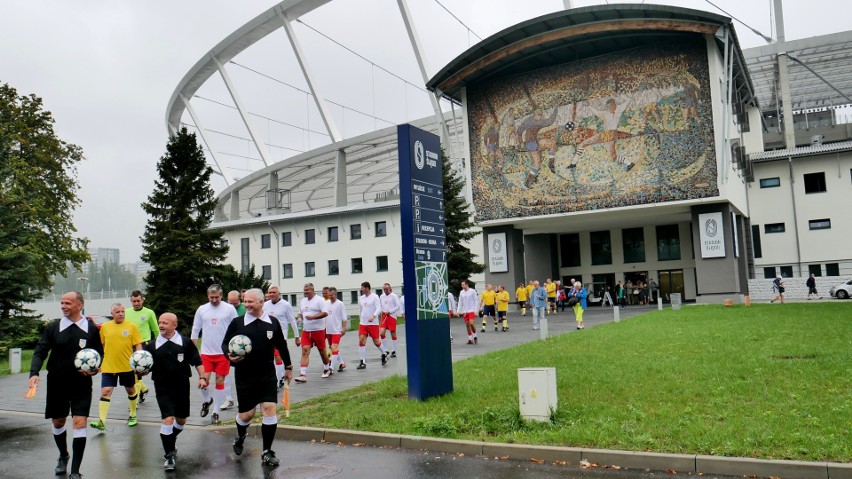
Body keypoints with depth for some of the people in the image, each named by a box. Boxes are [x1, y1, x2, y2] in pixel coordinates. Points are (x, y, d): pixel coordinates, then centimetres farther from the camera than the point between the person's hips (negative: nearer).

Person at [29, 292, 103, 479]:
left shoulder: (91, 329, -4)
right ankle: (63, 457, 44)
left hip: (81, 384, -2)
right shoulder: (53, 328, -2)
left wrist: (95, 369, -14)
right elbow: (40, 351, -6)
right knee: (58, 422, 16)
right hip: (56, 383, 2)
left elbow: (99, 353, 5)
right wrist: (34, 372, -22)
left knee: (79, 423, -9)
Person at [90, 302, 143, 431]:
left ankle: (133, 415, 31)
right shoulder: (105, 326, 2)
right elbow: (101, 345, 11)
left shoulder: (131, 326, -3)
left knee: (131, 390, 14)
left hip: (127, 366, -1)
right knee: (105, 392, -8)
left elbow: (138, 345, -2)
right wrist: (98, 362, 10)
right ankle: (101, 421, -8)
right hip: (108, 367, 1)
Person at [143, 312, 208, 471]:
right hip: (163, 389, -1)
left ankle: (170, 441, 45)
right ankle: (169, 456, 2)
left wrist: (202, 377, -10)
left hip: (182, 388, 1)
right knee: (168, 419, -13)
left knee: (181, 420, 15)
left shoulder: (185, 343, -5)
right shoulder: (152, 346, -2)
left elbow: (197, 362, 0)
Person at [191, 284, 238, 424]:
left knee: (220, 381, 5)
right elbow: (195, 331, 9)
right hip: (206, 352, 2)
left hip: (224, 352, -2)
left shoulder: (229, 309, -3)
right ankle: (207, 400, 29)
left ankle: (216, 412, 17)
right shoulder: (201, 309, 3)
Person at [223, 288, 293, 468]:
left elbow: (281, 345, 11)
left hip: (267, 375, 1)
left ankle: (267, 452, 6)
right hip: (244, 376, -1)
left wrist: (288, 367, 17)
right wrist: (230, 355, -20)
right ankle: (240, 437, 43)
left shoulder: (273, 322, -1)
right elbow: (225, 344, 2)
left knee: (270, 409, -9)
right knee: (246, 414, 7)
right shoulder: (237, 323, -6)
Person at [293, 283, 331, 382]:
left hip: (318, 330, -5)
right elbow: (300, 313, 26)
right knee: (305, 351, -7)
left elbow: (325, 313, -17)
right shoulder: (303, 301, 13)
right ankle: (303, 375, -12)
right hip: (306, 331, 5)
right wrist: (303, 318, 5)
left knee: (322, 350, 8)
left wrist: (313, 317, -26)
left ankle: (327, 369, 31)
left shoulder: (319, 300, -8)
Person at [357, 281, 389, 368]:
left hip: (373, 323, -5)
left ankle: (384, 354, 29)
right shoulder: (361, 298, 10)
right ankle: (363, 362, -4)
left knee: (376, 342, 1)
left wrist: (373, 316, -31)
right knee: (361, 341, -7)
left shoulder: (375, 297, -7)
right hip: (363, 323, 5)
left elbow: (379, 308, -16)